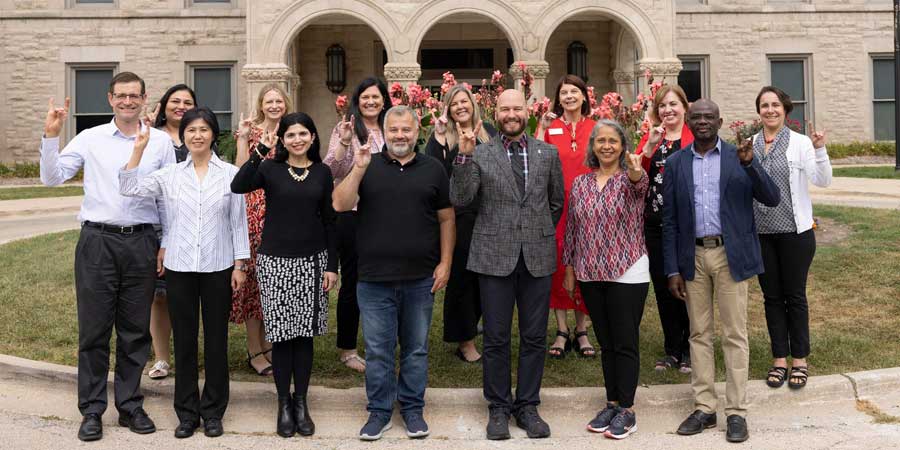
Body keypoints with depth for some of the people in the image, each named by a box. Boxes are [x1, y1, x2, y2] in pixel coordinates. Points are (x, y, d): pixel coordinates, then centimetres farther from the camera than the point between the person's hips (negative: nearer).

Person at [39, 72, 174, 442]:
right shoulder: (90, 139, 5)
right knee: (94, 328, 4)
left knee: (135, 330, 8)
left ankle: (130, 406, 20)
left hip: (141, 242, 1)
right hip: (97, 241, -1)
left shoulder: (161, 142, 6)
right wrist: (51, 136, -10)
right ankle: (92, 410, 14)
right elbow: (52, 178, 2)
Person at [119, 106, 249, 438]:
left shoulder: (231, 174, 0)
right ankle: (187, 411, 21)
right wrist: (139, 148, -13)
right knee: (184, 339, 8)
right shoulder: (170, 175, 3)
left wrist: (240, 265, 0)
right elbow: (129, 188, -7)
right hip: (179, 267, 1)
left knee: (216, 339, 6)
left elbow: (238, 222, 2)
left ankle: (213, 411, 20)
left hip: (218, 268, -1)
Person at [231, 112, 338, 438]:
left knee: (305, 333, 6)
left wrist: (332, 265, 2)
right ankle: (284, 403, 16)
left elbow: (329, 221, 6)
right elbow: (237, 187, -21)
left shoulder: (322, 172, 5)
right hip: (275, 261, -1)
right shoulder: (270, 169, -1)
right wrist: (259, 150, -26)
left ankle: (301, 402, 18)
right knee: (281, 334, 2)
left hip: (312, 261, 2)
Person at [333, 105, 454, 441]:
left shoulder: (433, 169, 6)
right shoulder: (368, 166, 4)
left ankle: (412, 408, 25)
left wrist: (445, 262, 1)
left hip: (421, 278, 1)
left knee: (416, 348, 11)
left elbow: (446, 219, 7)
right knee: (377, 350, 7)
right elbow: (339, 205, -7)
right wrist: (358, 169, -16)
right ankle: (379, 410, 21)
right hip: (374, 278, 0)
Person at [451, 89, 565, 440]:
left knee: (534, 338, 8)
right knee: (496, 339, 5)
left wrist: (541, 233, 13)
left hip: (537, 256, 2)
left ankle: (527, 405, 22)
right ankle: (499, 407, 19)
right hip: (495, 255, -2)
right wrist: (464, 155, -16)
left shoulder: (548, 153, 8)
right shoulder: (480, 154, 2)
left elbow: (556, 202, 17)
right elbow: (459, 199, -9)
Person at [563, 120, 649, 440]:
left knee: (626, 343, 2)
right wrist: (569, 269, 9)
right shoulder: (580, 183, 7)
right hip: (590, 275, 4)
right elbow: (572, 229, 11)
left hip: (627, 273, -4)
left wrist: (636, 171, -53)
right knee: (606, 343, 13)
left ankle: (626, 410, 13)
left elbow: (640, 184, -30)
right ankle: (612, 404, 24)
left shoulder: (631, 179, -4)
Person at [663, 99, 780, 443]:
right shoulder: (675, 163, 6)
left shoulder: (739, 156, 2)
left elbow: (771, 199, -6)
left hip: (730, 255, -2)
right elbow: (669, 220, 6)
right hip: (693, 257, 2)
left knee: (734, 335, 2)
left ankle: (736, 412, 10)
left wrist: (749, 164, -21)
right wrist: (672, 269, 1)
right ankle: (704, 407, 18)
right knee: (699, 334, 9)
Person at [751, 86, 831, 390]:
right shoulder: (749, 145, 3)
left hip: (794, 231, -3)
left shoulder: (800, 142, -6)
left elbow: (822, 181, -14)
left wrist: (820, 150, -27)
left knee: (795, 296, 7)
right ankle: (779, 359, 22)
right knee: (772, 297, 11)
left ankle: (799, 360, 19)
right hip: (760, 233, 3)